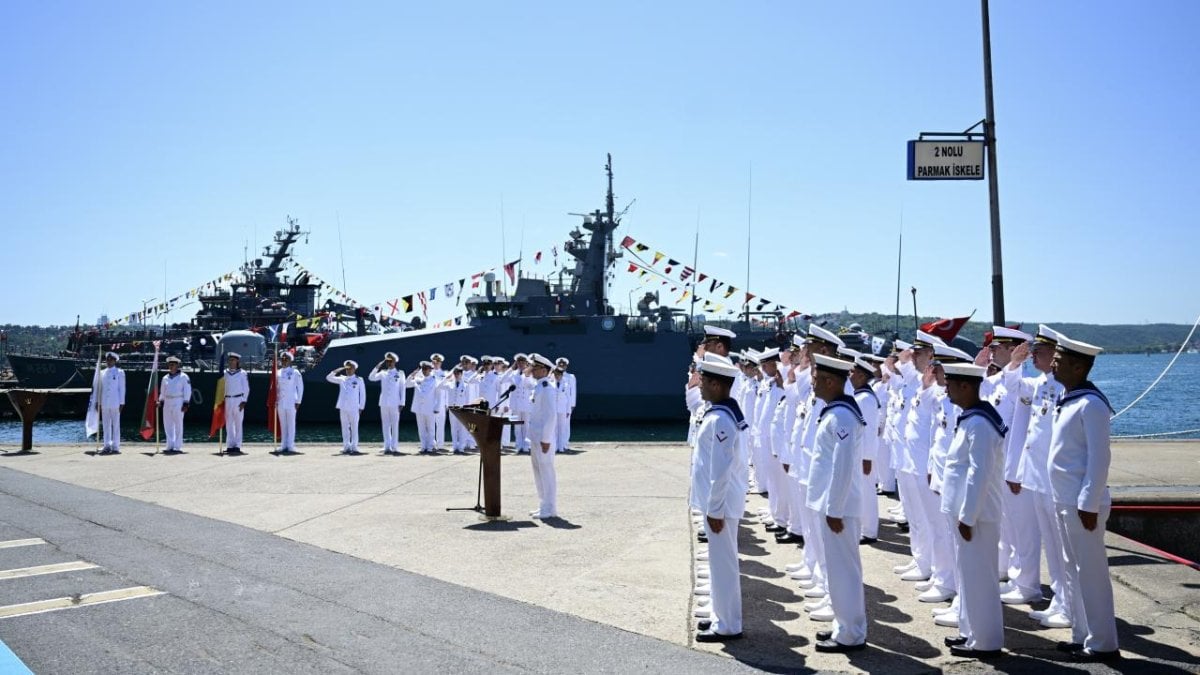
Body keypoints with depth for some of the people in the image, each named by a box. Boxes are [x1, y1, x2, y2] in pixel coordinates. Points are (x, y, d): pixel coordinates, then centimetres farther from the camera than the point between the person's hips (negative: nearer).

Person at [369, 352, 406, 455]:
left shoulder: (400, 373, 4)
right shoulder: (383, 373, 11)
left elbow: (403, 388, 1)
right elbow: (371, 378, 0)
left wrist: (402, 403, -4)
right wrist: (377, 367, -9)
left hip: (395, 404, -3)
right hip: (384, 403, 3)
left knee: (395, 425, -1)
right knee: (386, 425, 3)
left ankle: (394, 447, 3)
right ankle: (387, 447, 6)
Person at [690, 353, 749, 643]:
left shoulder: (720, 419, -23)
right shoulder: (728, 412, 8)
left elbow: (720, 470, -24)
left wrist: (715, 510, -20)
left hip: (720, 503, -10)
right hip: (720, 500, 10)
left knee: (722, 562, 0)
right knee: (721, 561, 18)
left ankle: (727, 626, 10)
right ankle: (722, 616, 30)